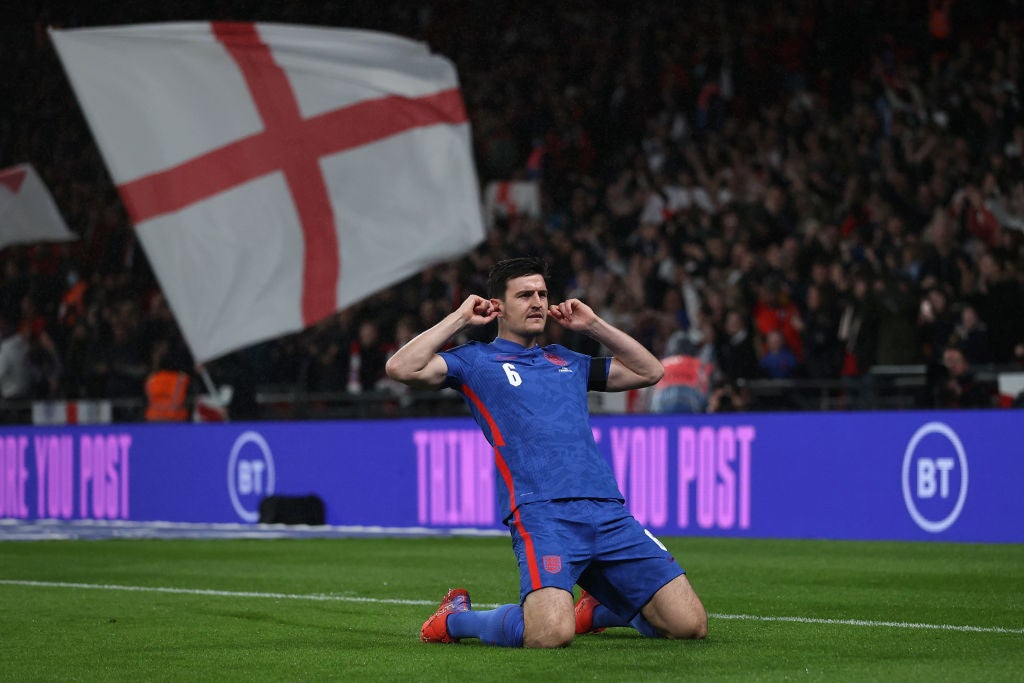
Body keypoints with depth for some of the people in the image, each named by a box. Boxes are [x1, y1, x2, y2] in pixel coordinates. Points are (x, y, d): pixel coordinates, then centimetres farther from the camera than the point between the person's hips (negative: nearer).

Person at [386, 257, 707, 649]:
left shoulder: (567, 361, 26)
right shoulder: (476, 361, 11)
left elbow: (649, 371, 32)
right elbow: (402, 368, -4)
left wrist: (594, 326, 25)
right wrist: (460, 319, 4)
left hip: (609, 512, 6)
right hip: (541, 513, -6)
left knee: (690, 624, -3)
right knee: (550, 634, -29)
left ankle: (597, 608, 26)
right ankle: (456, 618, 3)